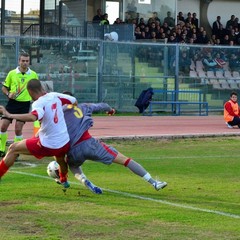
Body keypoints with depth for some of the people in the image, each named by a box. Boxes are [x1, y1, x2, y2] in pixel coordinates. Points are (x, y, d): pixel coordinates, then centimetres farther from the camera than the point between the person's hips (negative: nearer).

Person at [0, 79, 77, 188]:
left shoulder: (38, 103, -19)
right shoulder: (55, 96, -1)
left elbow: (32, 117, -40)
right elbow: (74, 102, 10)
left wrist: (9, 115, -39)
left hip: (48, 146, -6)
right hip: (65, 144, 6)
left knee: (13, 149, 10)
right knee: (60, 160, 43)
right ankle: (63, 180, 67)